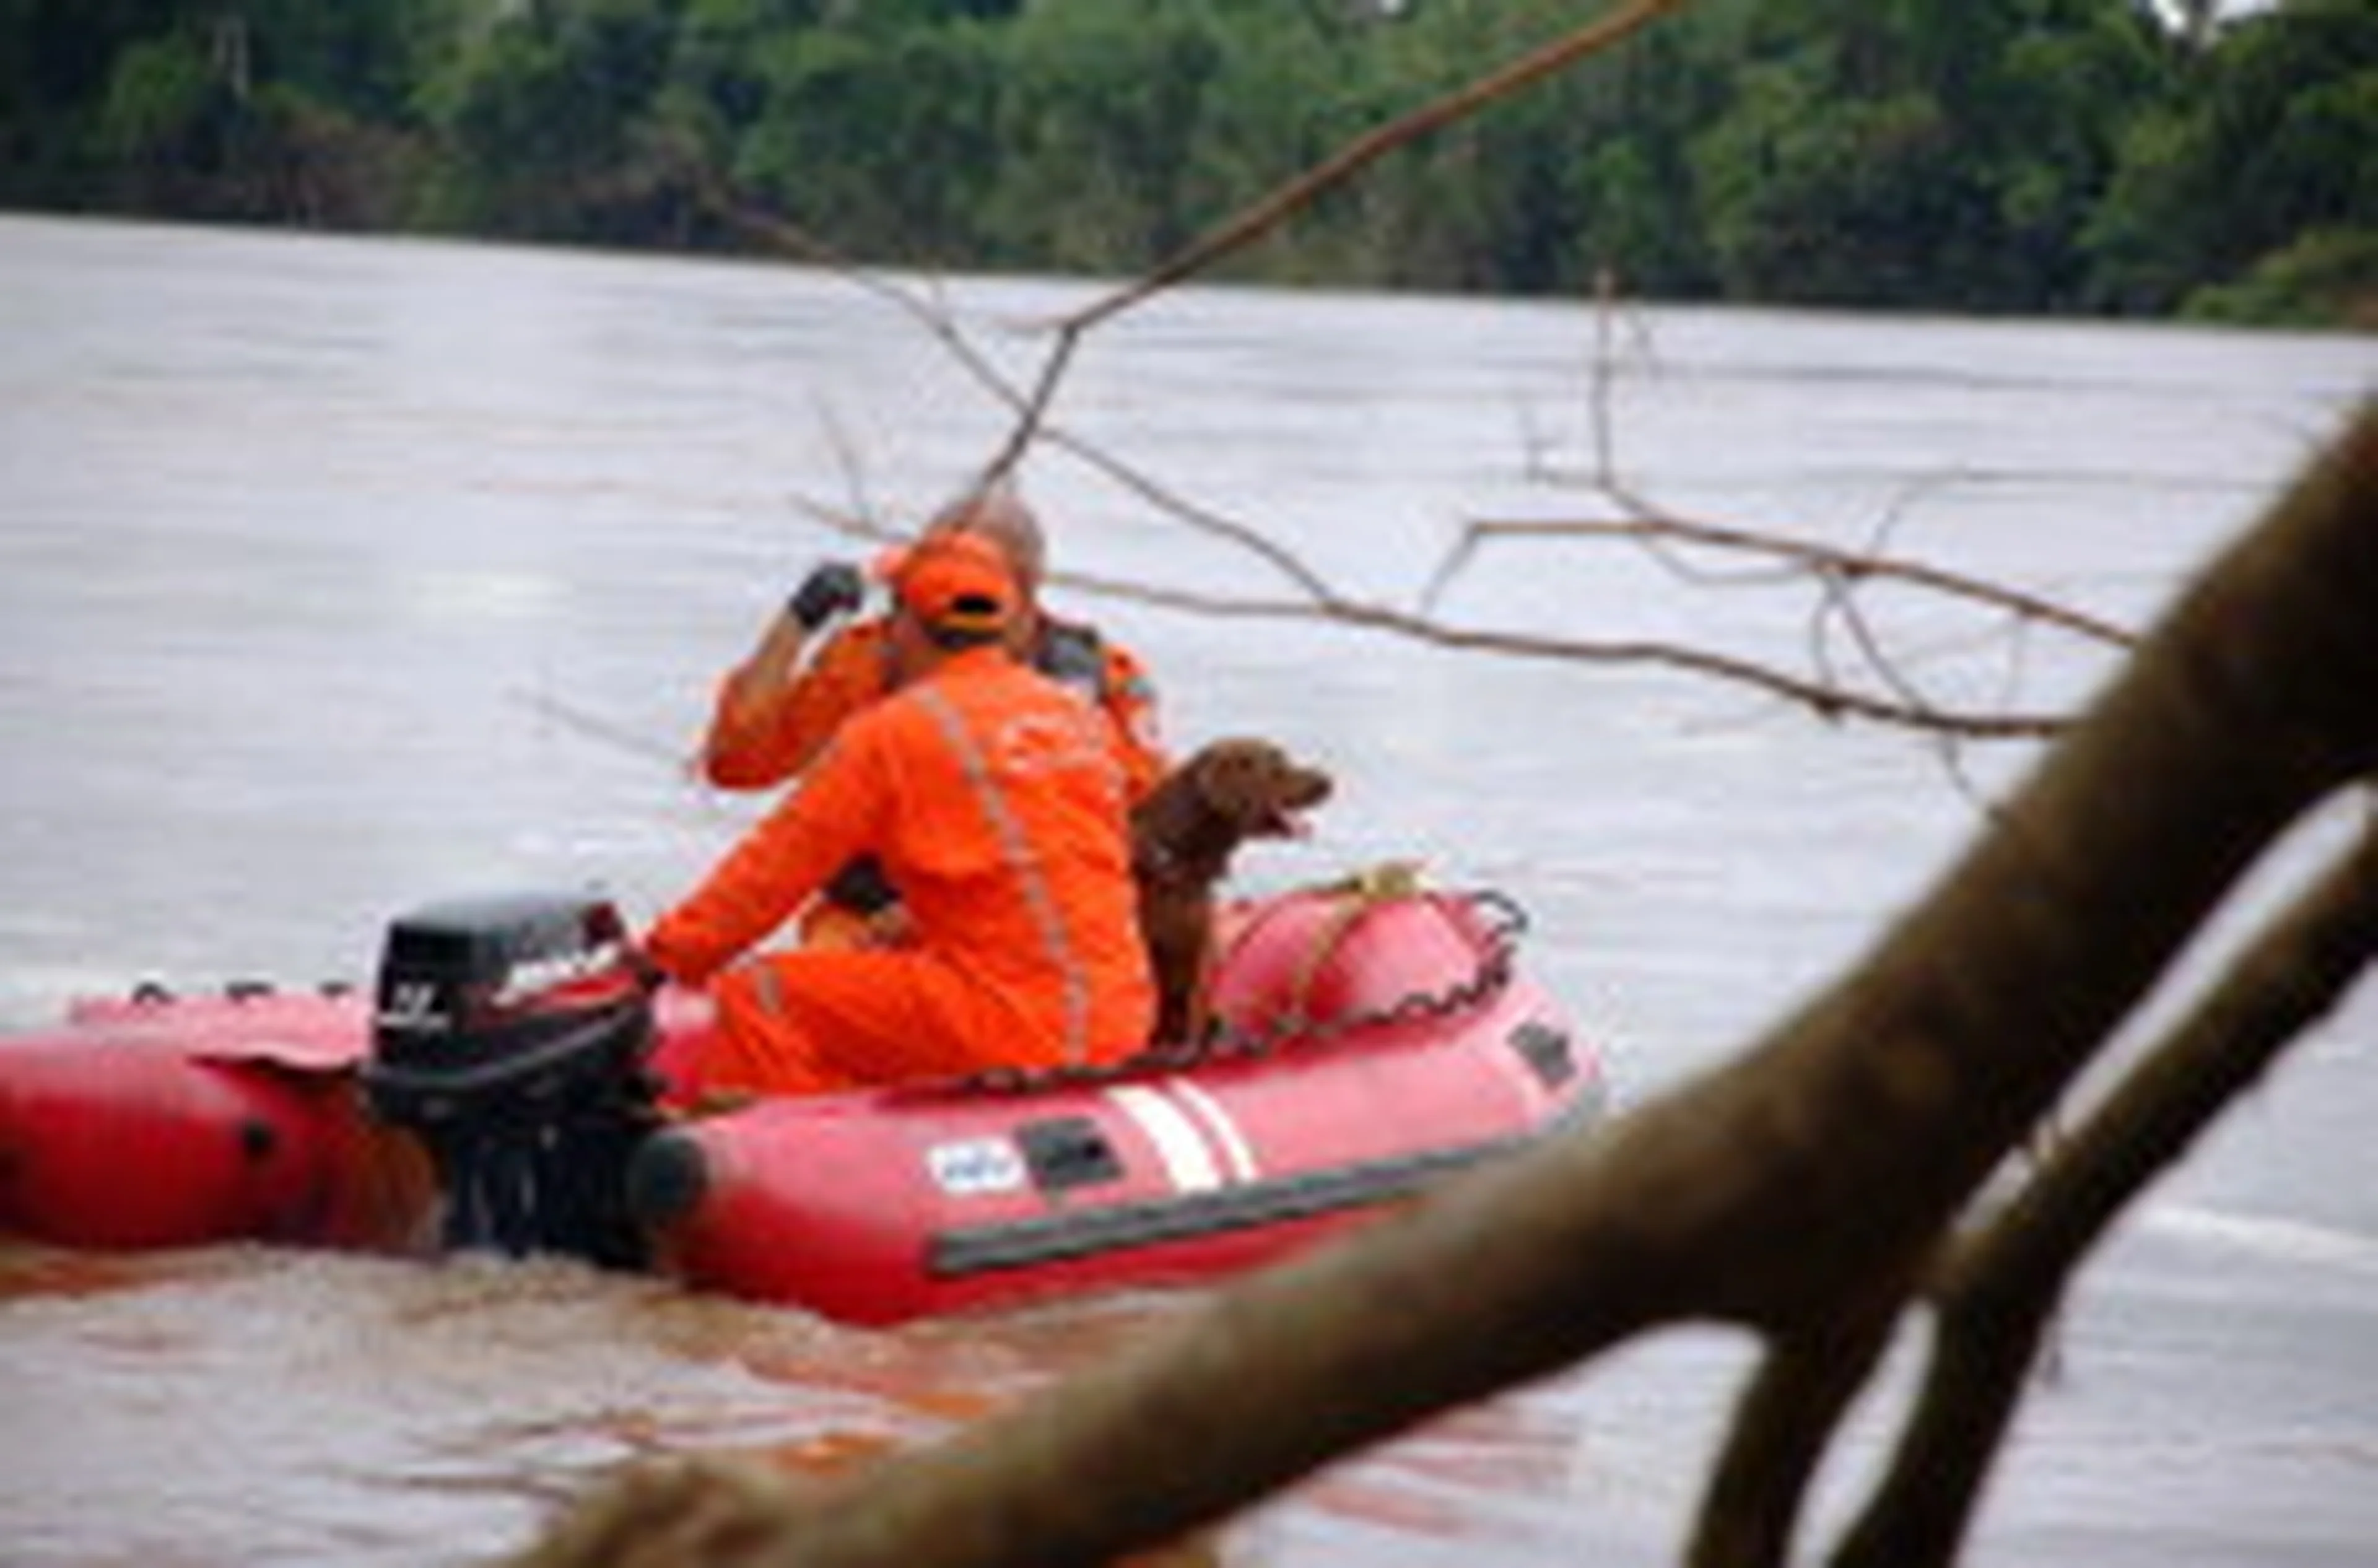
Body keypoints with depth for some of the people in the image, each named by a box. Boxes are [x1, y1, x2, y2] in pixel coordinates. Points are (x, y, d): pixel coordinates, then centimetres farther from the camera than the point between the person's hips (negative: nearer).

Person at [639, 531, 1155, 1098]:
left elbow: (772, 870, 0)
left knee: (758, 997, -3)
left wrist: (664, 957, 11)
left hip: (1019, 1024, -7)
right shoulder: (1081, 715, 13)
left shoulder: (895, 731, -6)